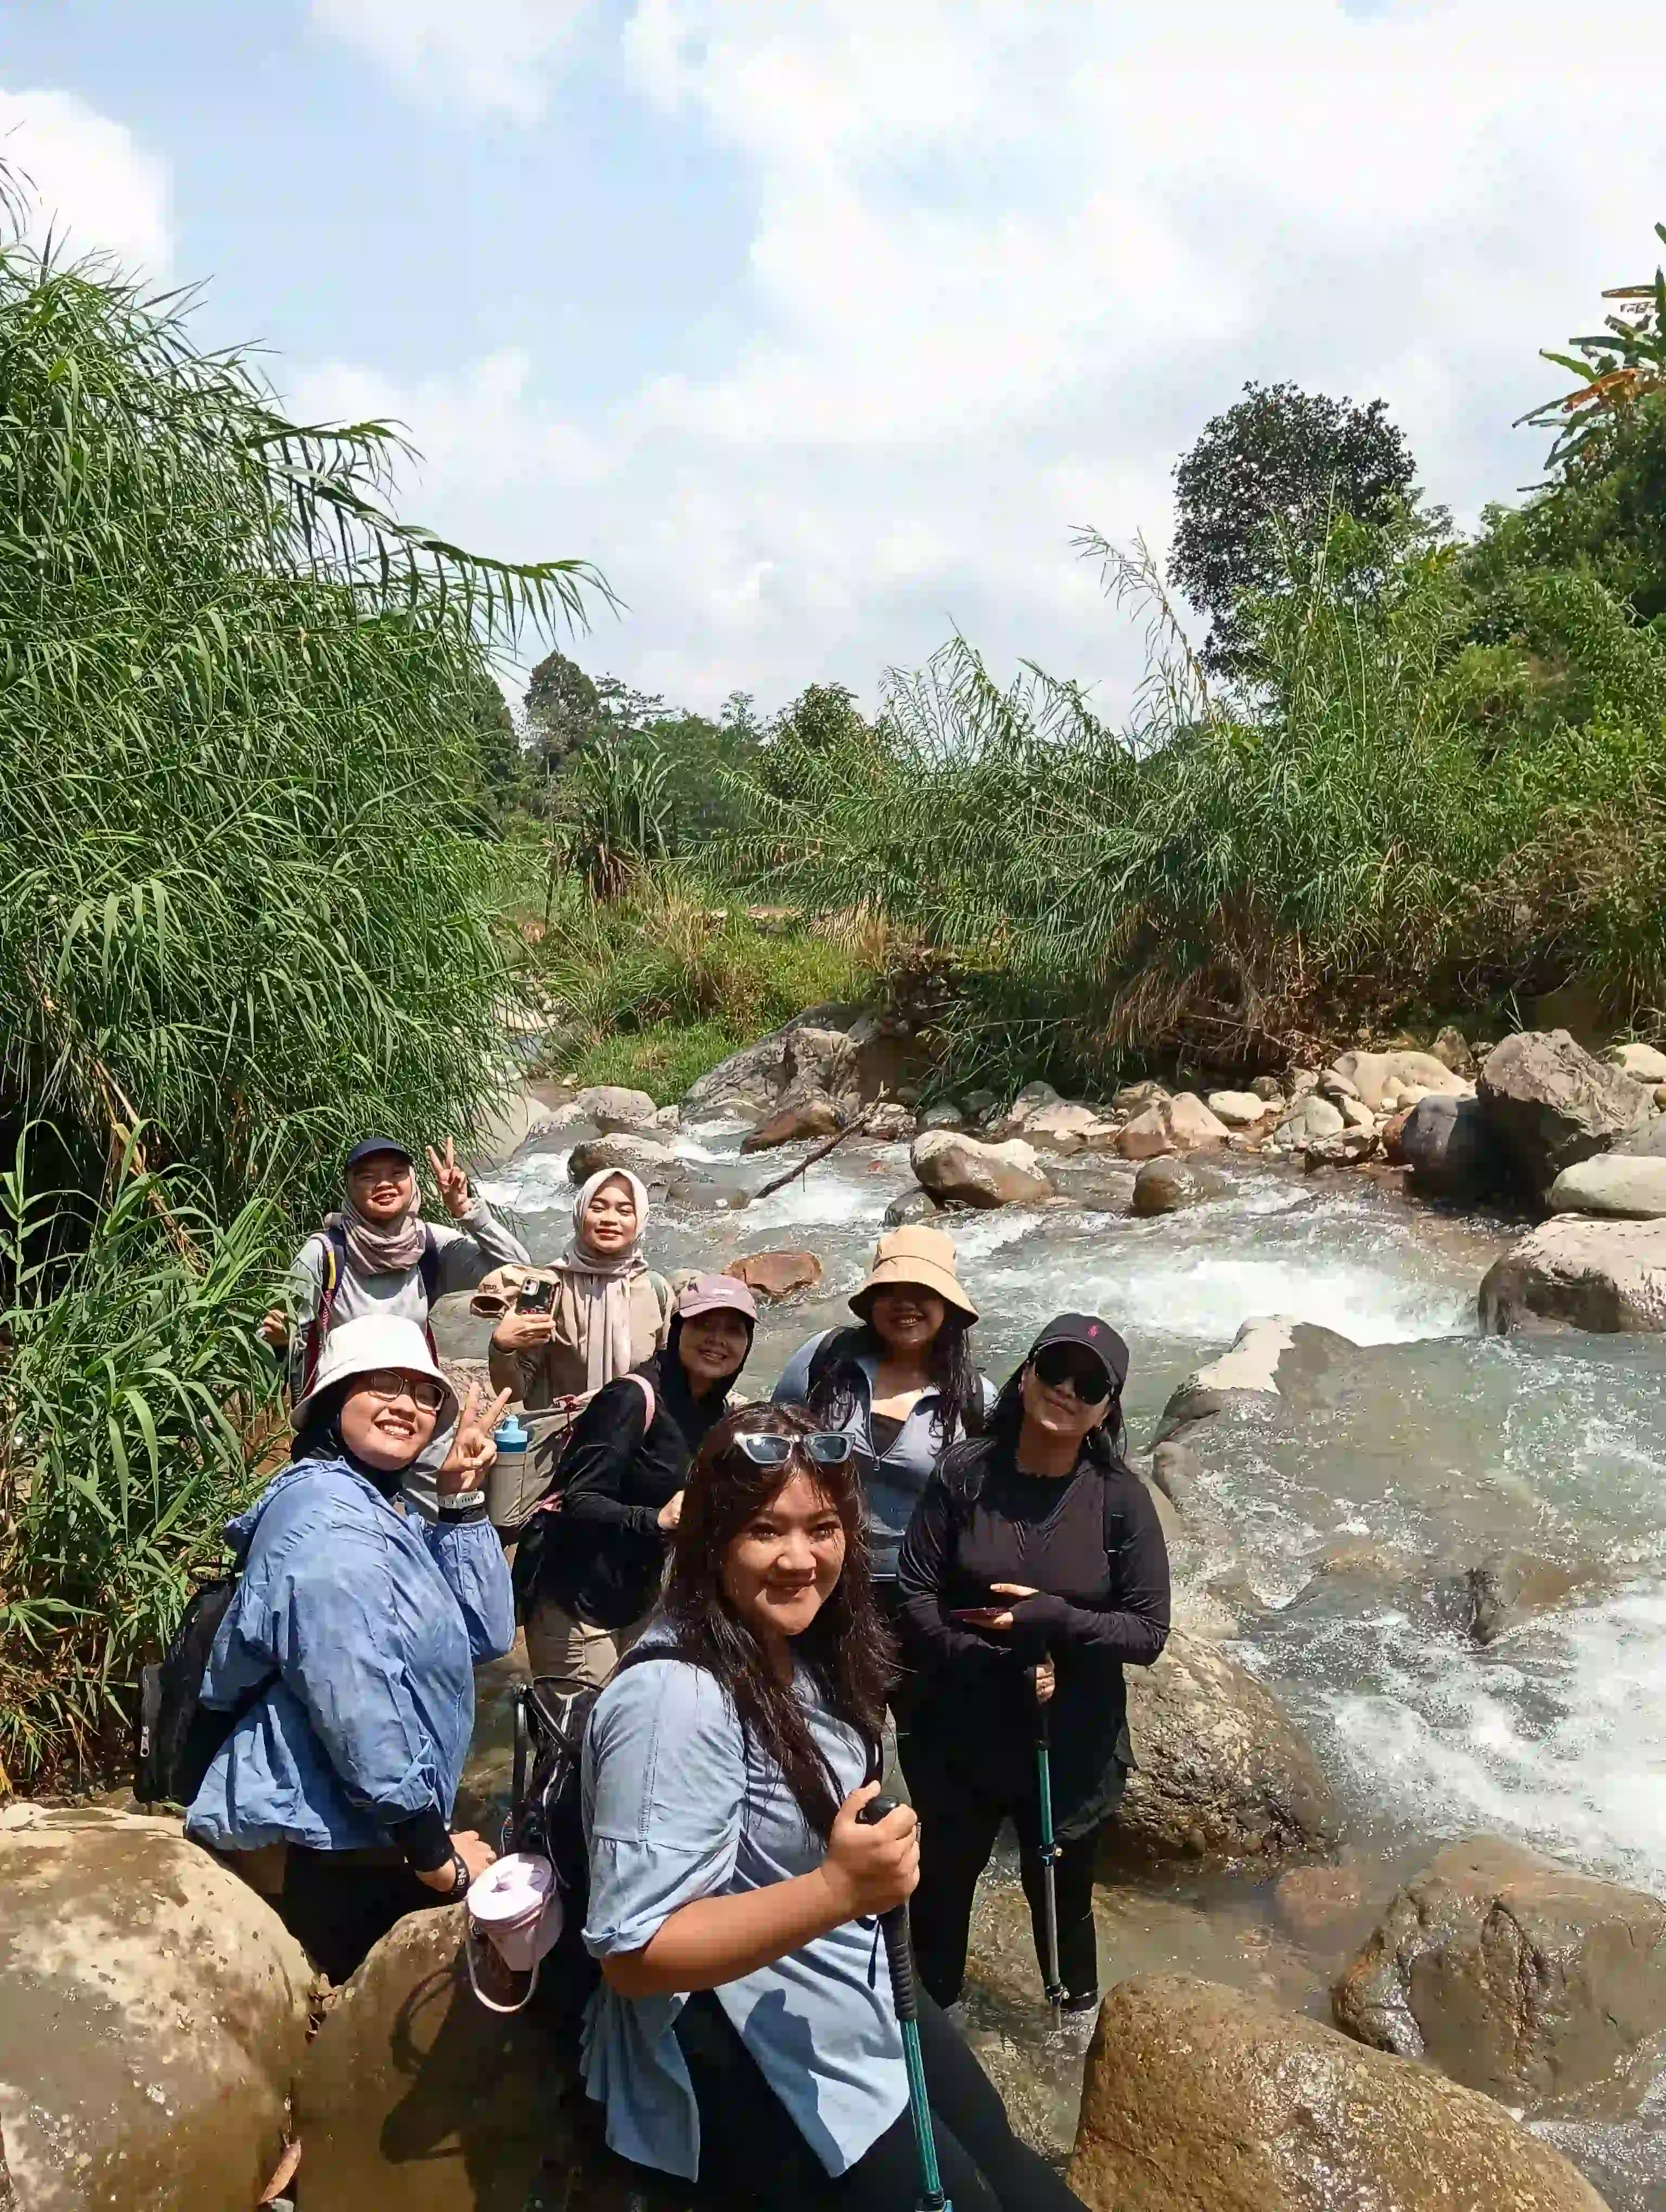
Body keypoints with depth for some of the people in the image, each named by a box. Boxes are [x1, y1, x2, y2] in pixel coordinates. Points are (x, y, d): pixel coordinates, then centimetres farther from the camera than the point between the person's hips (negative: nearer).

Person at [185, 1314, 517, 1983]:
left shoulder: (384, 1513, 10)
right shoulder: (329, 1521, -21)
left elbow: (485, 1634, 4)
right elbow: (357, 1709, -26)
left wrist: (462, 1502, -3)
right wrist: (433, 1852, -17)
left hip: (370, 1834, 9)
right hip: (326, 1852, -9)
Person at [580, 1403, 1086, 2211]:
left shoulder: (806, 1652, -2)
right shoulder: (674, 1697, -30)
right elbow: (632, 1953, -30)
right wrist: (837, 1891, -37)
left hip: (859, 1994, 8)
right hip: (749, 2054, -8)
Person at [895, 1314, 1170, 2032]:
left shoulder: (1119, 1498, -14)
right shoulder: (964, 1474, -13)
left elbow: (1149, 1631, -11)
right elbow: (915, 1597, -11)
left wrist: (1055, 1621, -24)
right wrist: (997, 1666, -22)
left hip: (1071, 1742, 0)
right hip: (959, 1734, 1)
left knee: (1061, 1892, 21)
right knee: (941, 1884, 20)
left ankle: (1077, 2019, 51)